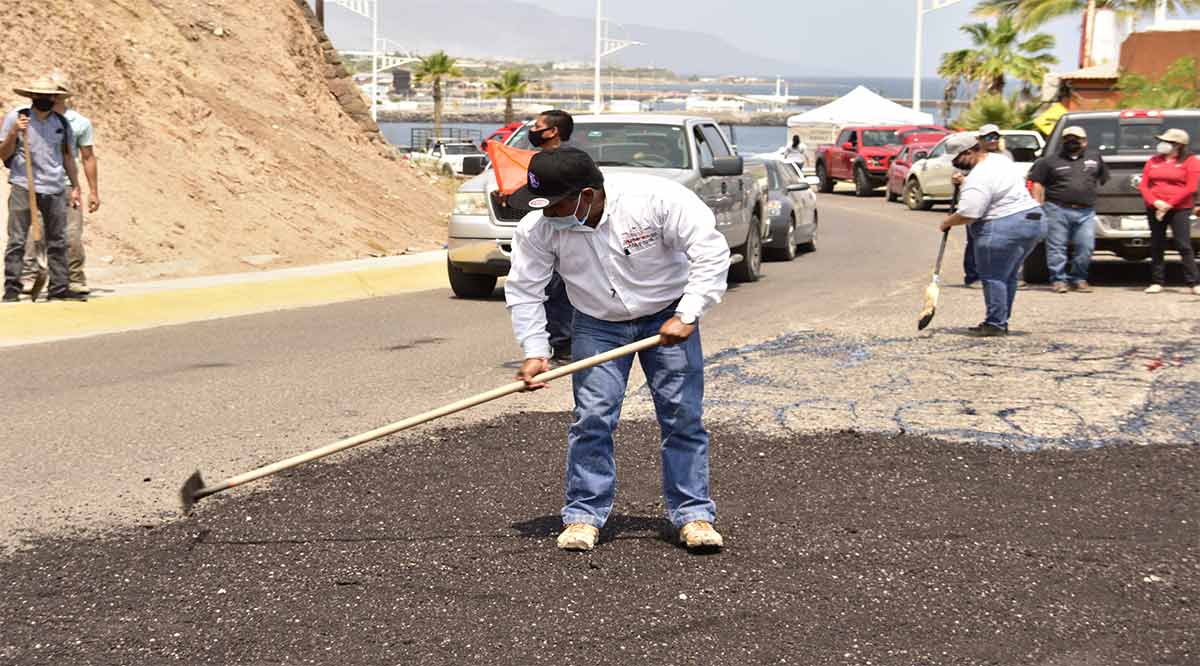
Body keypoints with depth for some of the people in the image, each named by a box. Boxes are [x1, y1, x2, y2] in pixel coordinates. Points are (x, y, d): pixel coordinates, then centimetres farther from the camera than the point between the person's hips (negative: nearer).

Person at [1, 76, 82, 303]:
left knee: (58, 241, 6)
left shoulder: (62, 123, 11)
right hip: (23, 187, -4)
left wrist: (75, 186, 17)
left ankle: (60, 288, 11)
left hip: (55, 190, 4)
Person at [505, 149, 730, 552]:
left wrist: (687, 315, -29)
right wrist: (535, 351, -16)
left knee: (682, 416, -4)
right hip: (598, 324, 2)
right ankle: (584, 515, 3)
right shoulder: (538, 228, -20)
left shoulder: (657, 199, -30)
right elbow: (524, 290, -8)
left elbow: (711, 250, -24)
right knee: (592, 418, -8)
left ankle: (693, 514, 6)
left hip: (668, 317, -2)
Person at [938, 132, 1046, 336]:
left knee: (993, 277, -2)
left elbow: (967, 214, -23)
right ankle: (1002, 322, 21)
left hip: (1005, 229, -10)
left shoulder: (978, 178, -19)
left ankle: (995, 324, 1)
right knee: (1008, 276, 16)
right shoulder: (1001, 159, 13)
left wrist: (947, 222, -3)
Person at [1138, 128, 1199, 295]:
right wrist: (1155, 202, -12)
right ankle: (1157, 282, 13)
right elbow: (1143, 185, 7)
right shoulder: (1153, 161, 12)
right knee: (1156, 246, 6)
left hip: (1179, 209, -5)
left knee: (1184, 245, -10)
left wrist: (1169, 204, -14)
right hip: (1154, 209, 5)